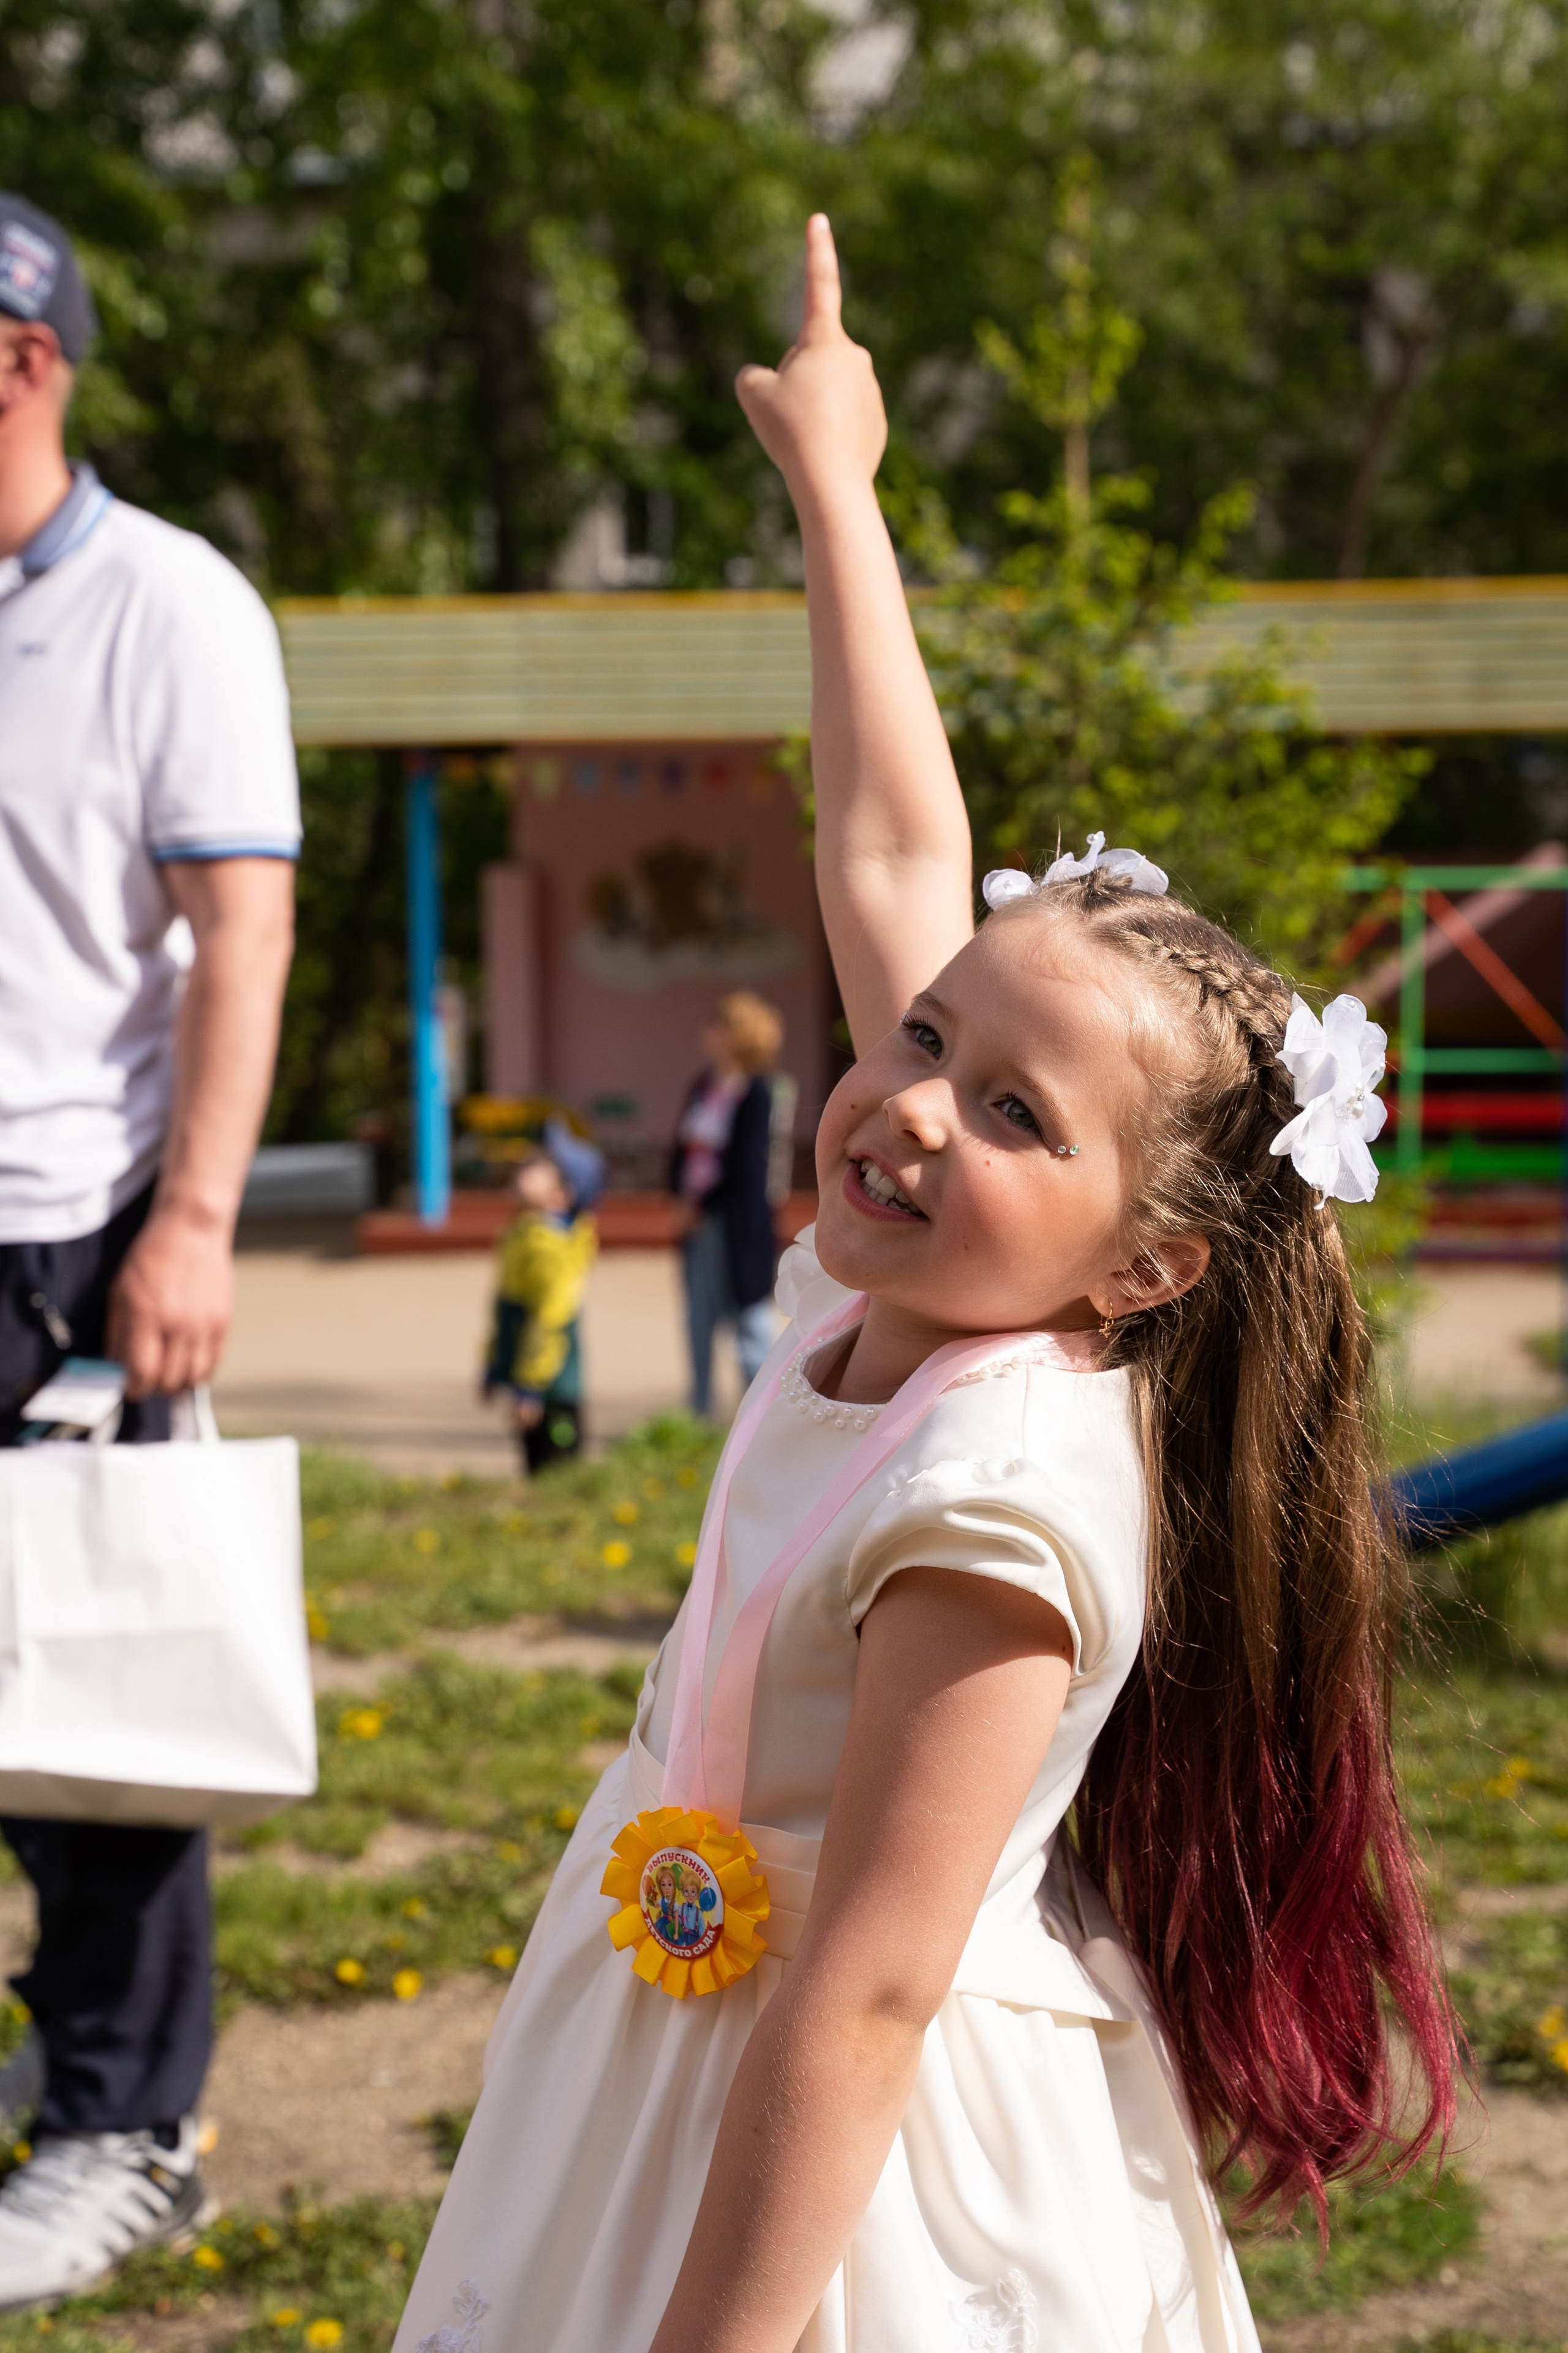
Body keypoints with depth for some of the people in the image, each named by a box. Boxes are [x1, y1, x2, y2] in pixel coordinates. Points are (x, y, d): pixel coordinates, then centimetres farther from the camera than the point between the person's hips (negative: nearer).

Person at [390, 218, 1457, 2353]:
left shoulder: (995, 1505, -29)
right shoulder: (896, 1296, -6)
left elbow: (868, 1983, -30)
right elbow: (896, 851, 5)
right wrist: (833, 487, 13)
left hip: (863, 2171, -9)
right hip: (718, 2034, 9)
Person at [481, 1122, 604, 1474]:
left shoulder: (551, 1245, -21)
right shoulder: (523, 1231, 11)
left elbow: (551, 1317, -24)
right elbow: (503, 1307, 20)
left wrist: (530, 1388, -23)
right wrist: (495, 1367, 25)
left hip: (552, 1391, -10)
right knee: (538, 1471, 16)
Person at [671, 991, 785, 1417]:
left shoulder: (756, 1095, -13)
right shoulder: (704, 1086, 9)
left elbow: (747, 1162, -15)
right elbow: (684, 1144, 13)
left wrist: (706, 1203, -10)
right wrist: (686, 1194, 0)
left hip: (736, 1218, -8)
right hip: (701, 1220, 8)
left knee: (749, 1312, -2)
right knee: (700, 1314, 12)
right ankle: (701, 1411, 21)